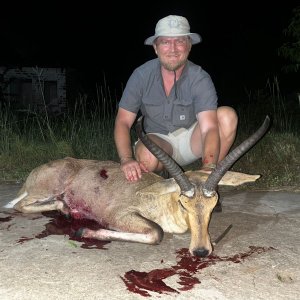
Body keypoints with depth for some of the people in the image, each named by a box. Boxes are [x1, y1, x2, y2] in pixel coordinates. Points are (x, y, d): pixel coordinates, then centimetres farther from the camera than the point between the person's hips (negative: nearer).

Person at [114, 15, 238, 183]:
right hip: (158, 140, -1)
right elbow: (123, 122, -13)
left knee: (227, 115, -25)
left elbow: (209, 127, -28)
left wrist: (209, 168, -47)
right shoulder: (142, 75, -12)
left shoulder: (200, 79, -17)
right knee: (147, 157, -36)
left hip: (192, 139, 1)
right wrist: (127, 159, -32)